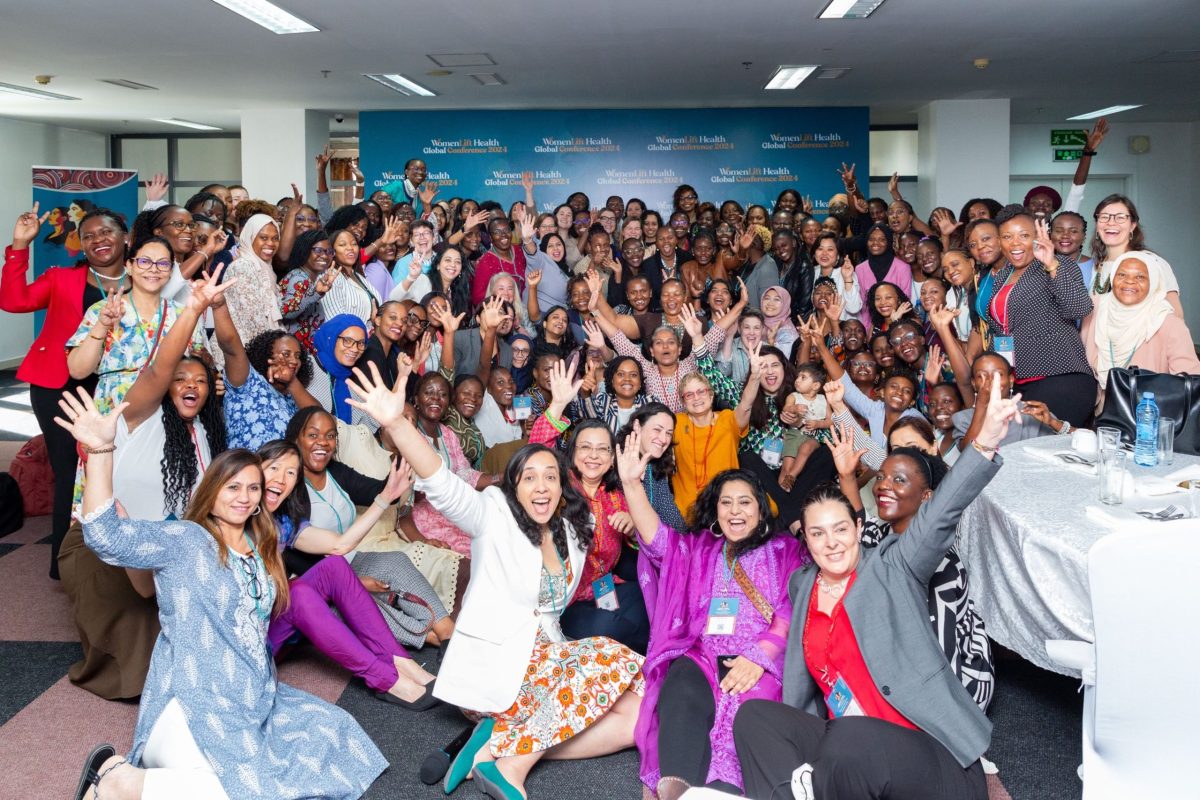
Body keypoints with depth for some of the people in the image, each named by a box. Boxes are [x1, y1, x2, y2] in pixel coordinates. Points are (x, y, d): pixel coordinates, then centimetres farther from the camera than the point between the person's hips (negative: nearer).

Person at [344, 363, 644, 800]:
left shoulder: (572, 534, 9)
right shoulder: (494, 517, -8)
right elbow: (443, 485, -25)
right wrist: (396, 423, -41)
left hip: (544, 661, 7)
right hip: (495, 666, -7)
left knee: (636, 716, -11)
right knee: (612, 659, -23)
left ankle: (499, 743, -16)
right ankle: (511, 762, -21)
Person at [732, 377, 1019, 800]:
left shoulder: (893, 566, 1)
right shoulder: (802, 585, 14)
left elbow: (940, 515, -16)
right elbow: (798, 694, 19)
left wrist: (985, 442, -30)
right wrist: (786, 745, 6)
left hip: (934, 755, -5)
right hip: (844, 749, 5)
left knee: (850, 740, -36)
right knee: (755, 717, -16)